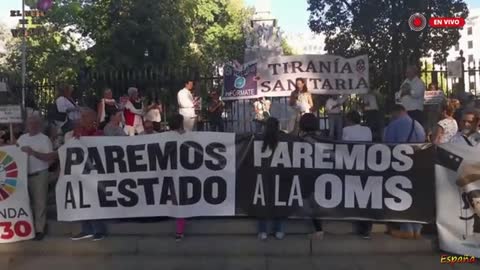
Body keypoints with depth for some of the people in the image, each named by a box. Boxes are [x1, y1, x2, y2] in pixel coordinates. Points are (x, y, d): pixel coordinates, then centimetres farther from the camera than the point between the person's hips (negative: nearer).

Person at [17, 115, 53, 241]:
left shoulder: (44, 139, -3)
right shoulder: (22, 138, 13)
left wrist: (33, 152, -20)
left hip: (39, 175, -5)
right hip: (24, 175, 5)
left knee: (39, 202, -1)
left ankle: (39, 229, 4)